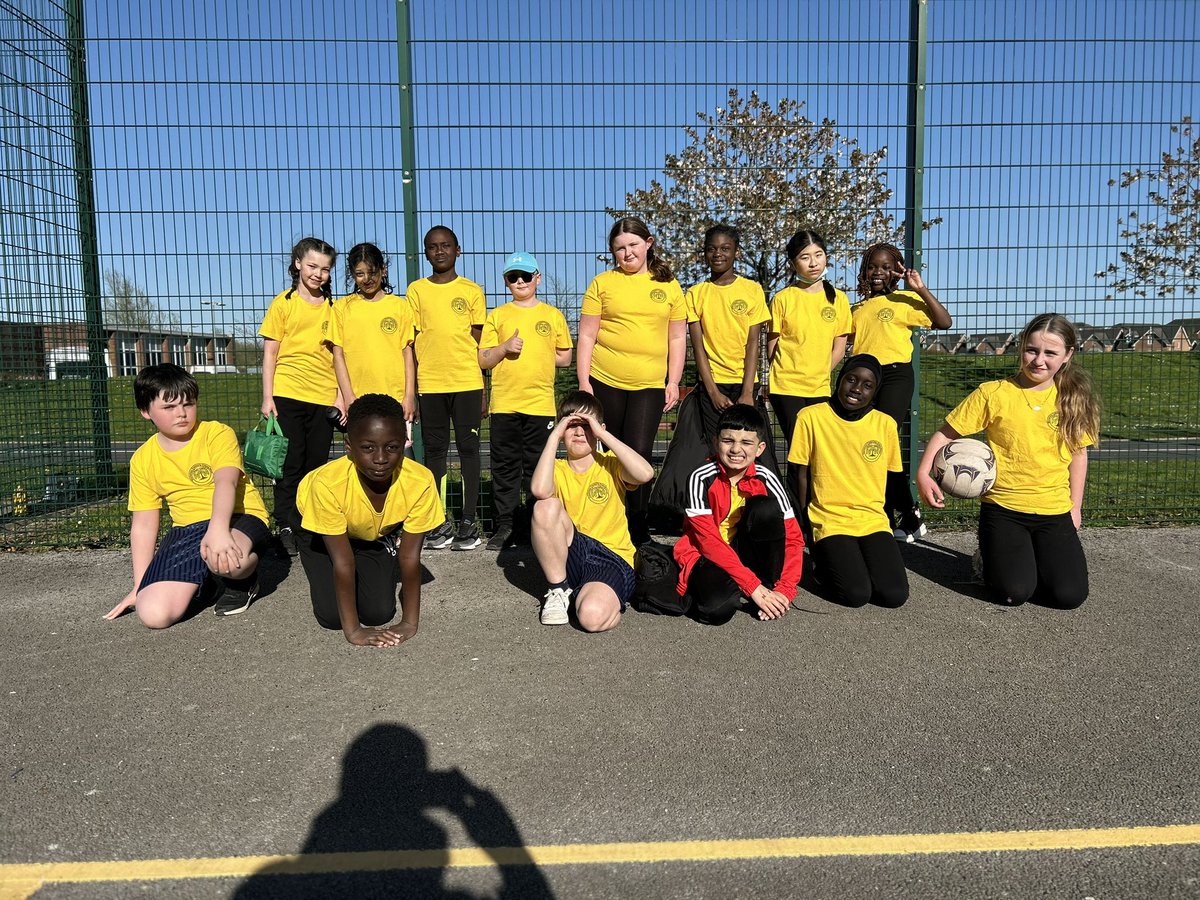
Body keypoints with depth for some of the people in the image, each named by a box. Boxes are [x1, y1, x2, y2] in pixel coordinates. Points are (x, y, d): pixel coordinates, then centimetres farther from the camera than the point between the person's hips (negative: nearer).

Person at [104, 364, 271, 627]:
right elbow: (143, 524, 11)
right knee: (154, 614, -17)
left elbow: (225, 482, -23)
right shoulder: (143, 459, 8)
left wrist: (218, 528, -42)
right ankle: (207, 576, 15)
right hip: (187, 531, 5)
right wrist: (140, 586, 10)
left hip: (237, 519, -4)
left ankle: (243, 579, -2)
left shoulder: (217, 434, -5)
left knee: (224, 559, -41)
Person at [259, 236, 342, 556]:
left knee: (316, 465, 7)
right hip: (288, 394, -2)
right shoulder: (283, 304, 3)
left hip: (324, 397, 2)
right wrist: (267, 397, -4)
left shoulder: (333, 308, 9)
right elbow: (270, 353, 2)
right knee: (290, 464, 0)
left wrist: (341, 395, 4)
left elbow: (339, 355, 11)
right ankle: (286, 527, 8)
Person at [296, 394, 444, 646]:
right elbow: (342, 561, -32)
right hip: (325, 535, -1)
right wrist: (352, 630, -29)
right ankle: (323, 577, 19)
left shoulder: (420, 481, -35)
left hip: (379, 535, 2)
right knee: (331, 616, -13)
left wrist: (410, 623, -23)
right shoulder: (327, 483, -40)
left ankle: (386, 572, 21)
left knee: (380, 613, -10)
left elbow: (410, 557, -25)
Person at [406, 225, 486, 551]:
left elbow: (479, 341, 6)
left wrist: (482, 389, 2)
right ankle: (441, 522, 14)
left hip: (467, 381, -1)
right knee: (435, 450, 6)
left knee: (468, 448, 2)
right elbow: (410, 342, 8)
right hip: (429, 383, 1)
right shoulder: (416, 290, 8)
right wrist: (411, 387, 2)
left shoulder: (472, 291, 6)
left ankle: (469, 521, 9)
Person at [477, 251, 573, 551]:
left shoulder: (552, 315, 9)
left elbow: (565, 358, 11)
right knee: (504, 466, 4)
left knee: (538, 468, 4)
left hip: (540, 402, -1)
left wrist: (537, 357, 0)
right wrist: (505, 348, -10)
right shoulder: (497, 316, 9)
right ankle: (505, 525, 12)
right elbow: (482, 360, 7)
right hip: (504, 402, 1)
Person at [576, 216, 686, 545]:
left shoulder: (668, 285, 9)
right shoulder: (602, 283, 5)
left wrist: (673, 382, 4)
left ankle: (639, 526, 7)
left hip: (650, 385, 0)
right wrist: (584, 382, -3)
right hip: (605, 381, 0)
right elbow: (587, 336, 3)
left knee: (638, 453, -7)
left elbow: (677, 338, 10)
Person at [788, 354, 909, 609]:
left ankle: (857, 561, 14)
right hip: (829, 521, -3)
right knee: (856, 594, -21)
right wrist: (806, 523, 1)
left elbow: (889, 477, 13)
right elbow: (802, 474, 1)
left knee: (895, 595, -16)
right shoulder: (810, 417, -4)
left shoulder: (885, 424, 4)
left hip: (874, 521, 3)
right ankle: (826, 560, 10)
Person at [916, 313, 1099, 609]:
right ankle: (991, 557, 20)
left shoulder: (1073, 399, 2)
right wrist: (923, 474, -18)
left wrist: (1075, 508, 11)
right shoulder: (993, 393, -8)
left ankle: (1033, 556, 24)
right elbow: (947, 432, -5)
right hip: (1002, 507, -3)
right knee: (1014, 591, -15)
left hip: (1055, 510, 3)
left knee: (1070, 595, -9)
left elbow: (1078, 454, 12)